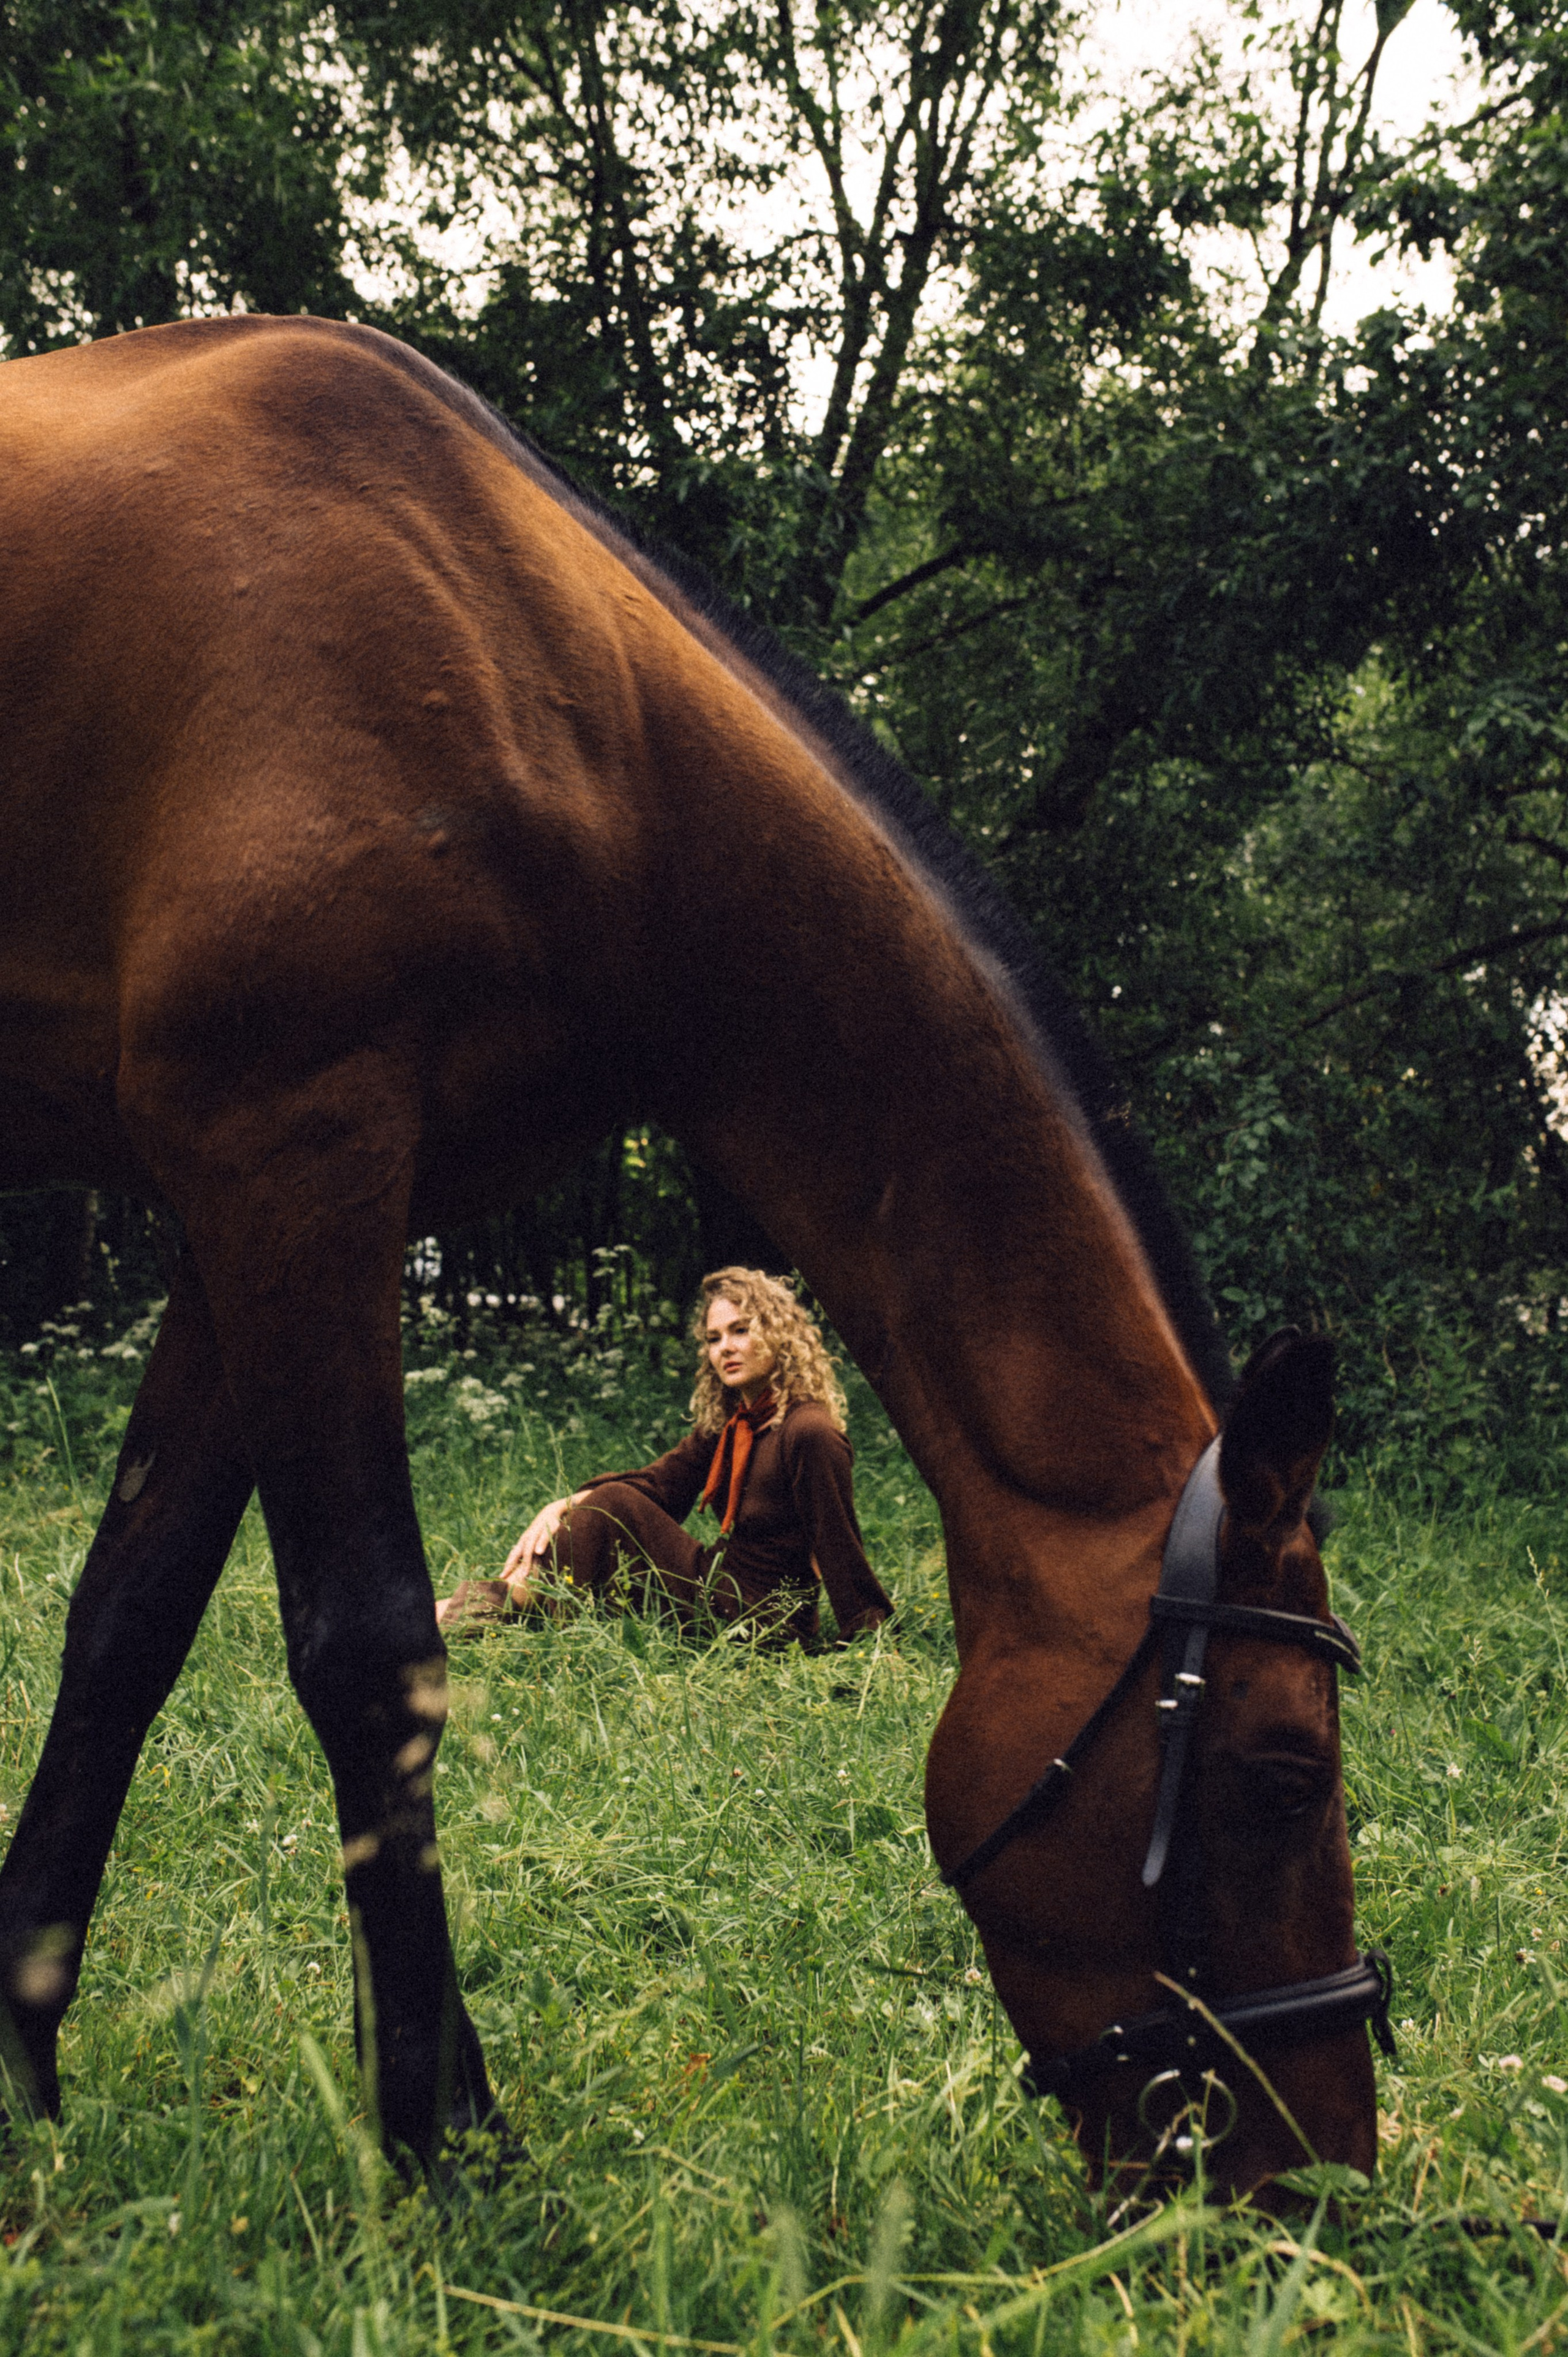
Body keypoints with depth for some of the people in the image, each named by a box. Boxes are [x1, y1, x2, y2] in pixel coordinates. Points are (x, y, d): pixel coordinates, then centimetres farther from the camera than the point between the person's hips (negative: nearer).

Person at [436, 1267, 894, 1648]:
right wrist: (563, 1507, -7)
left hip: (760, 1623, -9)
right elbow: (658, 1482, 8)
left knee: (616, 1508, -16)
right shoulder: (725, 1424, 8)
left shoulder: (808, 1434, -20)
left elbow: (840, 1554, -19)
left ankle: (502, 1604, -8)